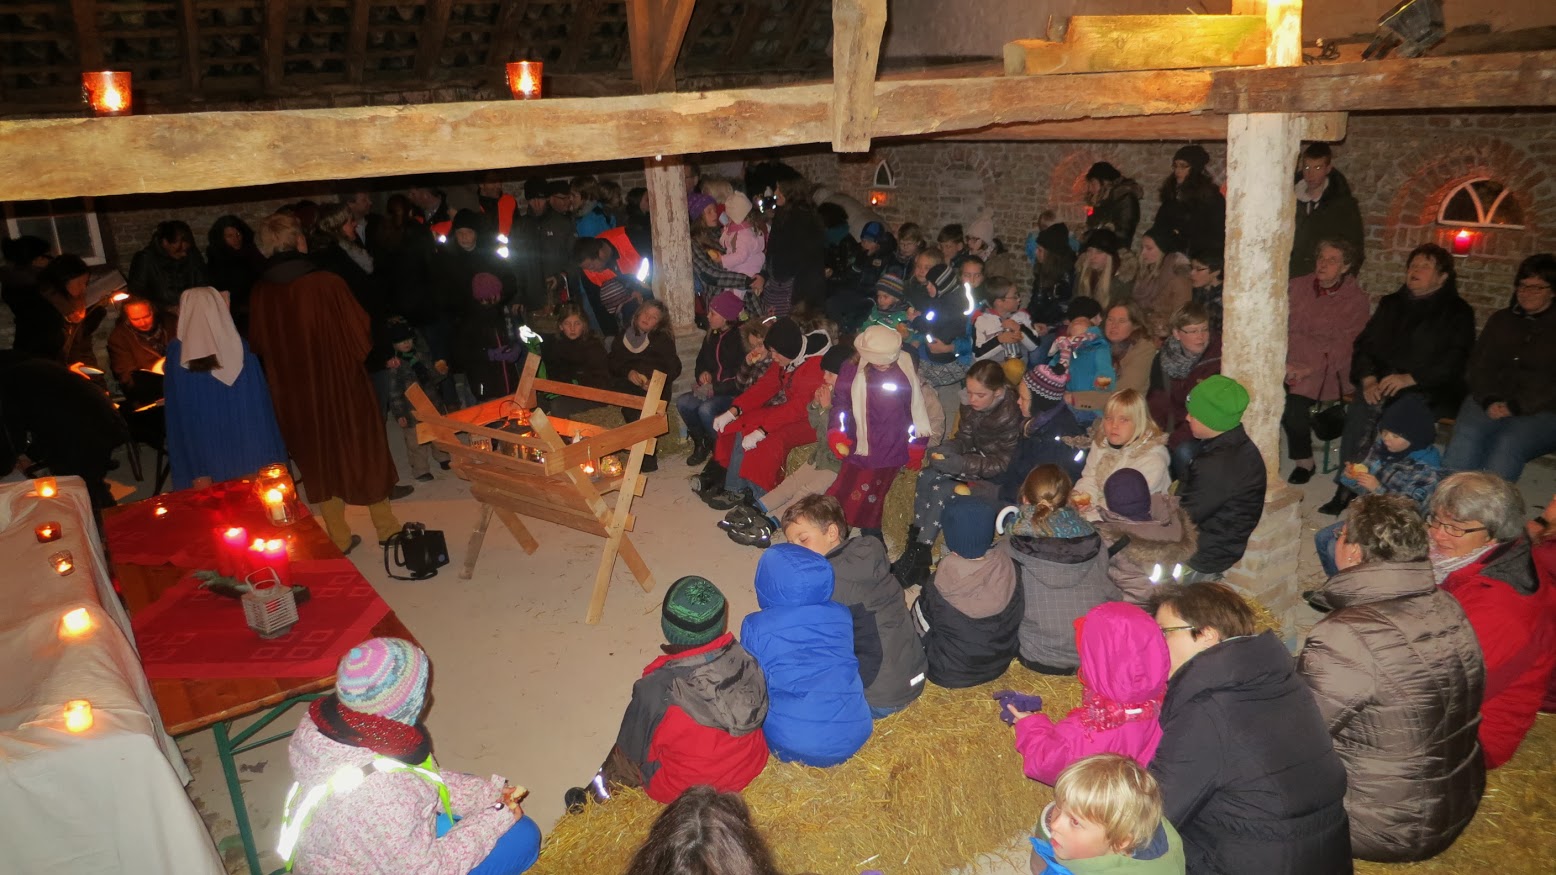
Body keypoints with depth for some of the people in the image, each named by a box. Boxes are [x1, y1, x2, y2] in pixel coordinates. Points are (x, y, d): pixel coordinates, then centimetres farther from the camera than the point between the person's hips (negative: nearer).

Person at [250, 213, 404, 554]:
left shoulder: (260, 294, -9)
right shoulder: (326, 283, -20)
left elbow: (258, 346, 3)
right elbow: (361, 331, -12)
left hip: (293, 394, 3)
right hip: (343, 382, -3)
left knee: (318, 460, 17)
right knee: (364, 451, 15)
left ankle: (339, 536, 24)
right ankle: (386, 527, 26)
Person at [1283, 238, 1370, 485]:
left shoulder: (1356, 300, 1)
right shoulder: (1298, 286, 12)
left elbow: (1343, 347, -6)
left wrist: (1309, 369, -19)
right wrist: (1283, 361, -10)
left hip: (1323, 368, -4)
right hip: (1289, 361, 4)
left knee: (1294, 403, -30)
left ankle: (1304, 462, -7)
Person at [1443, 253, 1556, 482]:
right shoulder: (1501, 320, 22)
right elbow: (1479, 364, 12)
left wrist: (1515, 406, -15)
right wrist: (1489, 401, -6)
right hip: (1490, 402, 3)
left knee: (1508, 444, -34)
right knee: (1467, 435, -30)